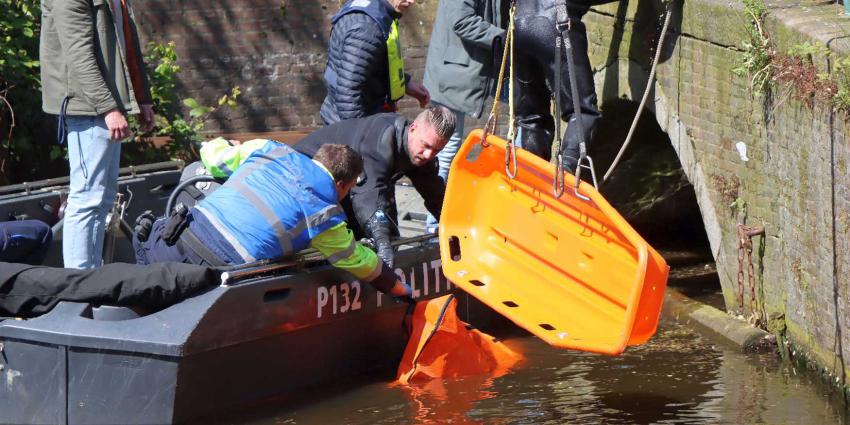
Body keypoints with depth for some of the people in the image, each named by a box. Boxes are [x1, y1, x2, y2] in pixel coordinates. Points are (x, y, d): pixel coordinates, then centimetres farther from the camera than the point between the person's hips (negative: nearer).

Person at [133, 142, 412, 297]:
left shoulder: (271, 150, 13)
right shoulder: (326, 217, 3)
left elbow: (213, 154, 23)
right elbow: (363, 264, 15)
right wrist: (402, 291, 32)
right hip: (221, 268, -5)